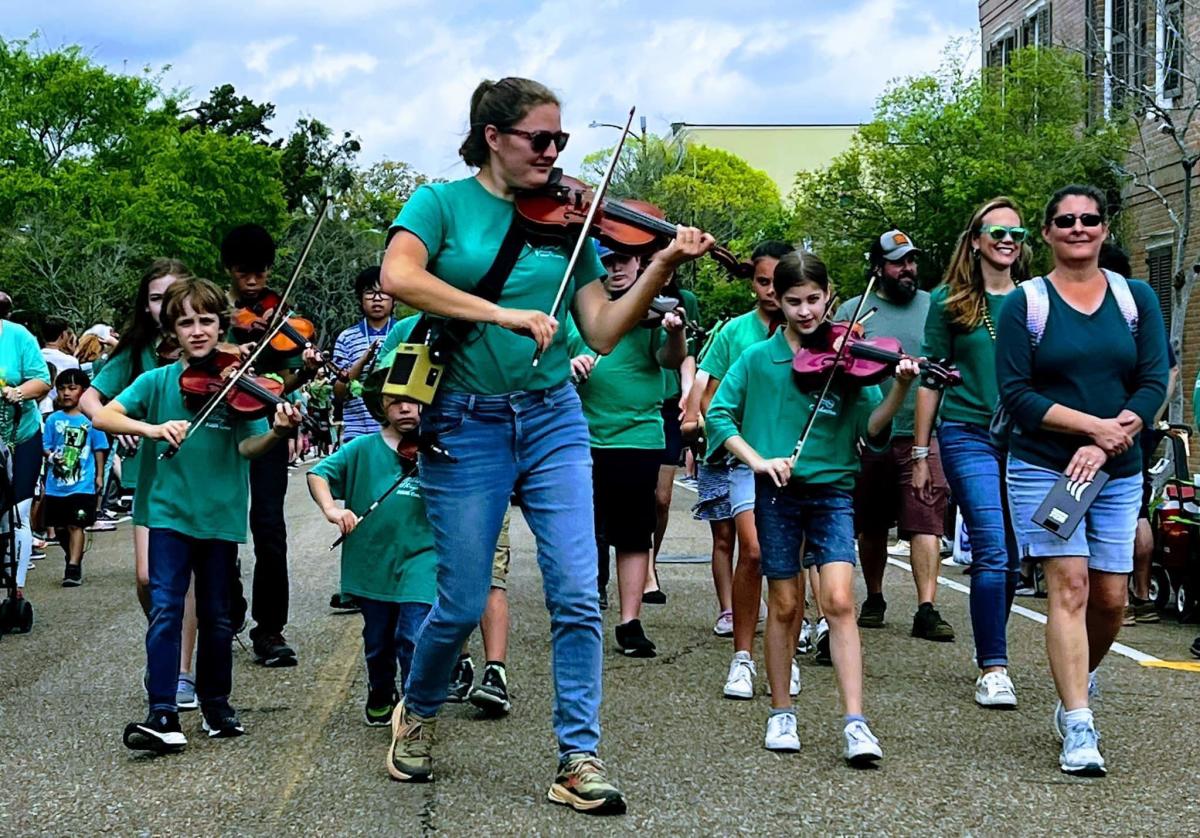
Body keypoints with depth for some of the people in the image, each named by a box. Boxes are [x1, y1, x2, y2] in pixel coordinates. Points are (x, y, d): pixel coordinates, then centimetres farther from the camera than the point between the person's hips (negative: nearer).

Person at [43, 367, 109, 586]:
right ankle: (74, 558, 33)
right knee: (60, 527, 13)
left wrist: (99, 476, 3)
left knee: (76, 525, -8)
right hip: (56, 484, 3)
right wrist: (51, 456, -16)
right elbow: (45, 445, 5)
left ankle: (73, 568, -8)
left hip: (83, 484, -3)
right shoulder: (54, 419, 4)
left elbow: (99, 449, 4)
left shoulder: (90, 419, -2)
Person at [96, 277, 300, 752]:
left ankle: (215, 705, 25)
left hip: (221, 516, 1)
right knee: (165, 610, -11)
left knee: (217, 617, 11)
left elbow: (247, 447, -9)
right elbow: (104, 418, -7)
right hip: (169, 513, -1)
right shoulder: (157, 382, 1)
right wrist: (151, 428, -24)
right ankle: (162, 714, -12)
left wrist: (276, 432, -30)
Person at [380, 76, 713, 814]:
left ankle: (579, 759, 3)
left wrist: (662, 269, -11)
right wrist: (502, 314, -27)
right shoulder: (442, 204, -1)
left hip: (552, 420, 3)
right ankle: (418, 711, 32)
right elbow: (398, 277, -21)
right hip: (467, 424, -3)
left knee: (578, 595, -6)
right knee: (463, 605, 3)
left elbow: (604, 331, 2)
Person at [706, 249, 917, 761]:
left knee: (838, 600, -13)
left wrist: (899, 390, -20)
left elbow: (870, 429, -4)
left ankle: (855, 724, -13)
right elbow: (719, 414, 2)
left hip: (833, 490, -1)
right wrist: (756, 459, -10)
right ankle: (781, 714, 22)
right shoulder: (758, 359, 4)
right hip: (777, 491, 1)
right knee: (784, 605, 6)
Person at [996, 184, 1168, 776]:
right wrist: (1095, 425, -16)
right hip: (1043, 468, -3)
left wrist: (1101, 447, -14)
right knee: (1069, 583, -12)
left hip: (1118, 475, 3)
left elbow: (1154, 382, -1)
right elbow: (1015, 394, -6)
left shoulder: (1137, 299, 8)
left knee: (1111, 597, 3)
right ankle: (1078, 728, -11)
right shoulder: (1024, 304, 1)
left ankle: (1076, 691, 30)